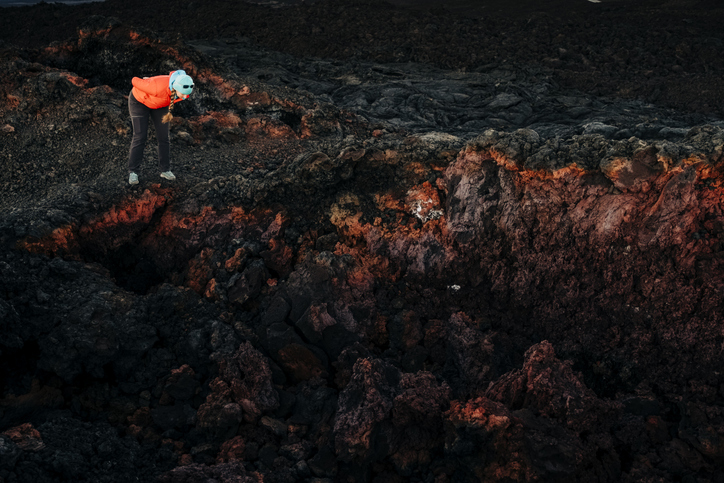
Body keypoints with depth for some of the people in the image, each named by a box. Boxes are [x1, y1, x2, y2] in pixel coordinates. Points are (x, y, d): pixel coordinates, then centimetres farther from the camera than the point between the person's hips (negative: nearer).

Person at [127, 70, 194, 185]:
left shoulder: (186, 88, -28)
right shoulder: (158, 88, -45)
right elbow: (135, 81, -26)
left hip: (160, 104, 5)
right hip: (139, 101, -5)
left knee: (163, 136, 0)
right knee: (140, 136, -8)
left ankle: (165, 169, 14)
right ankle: (133, 172, 3)